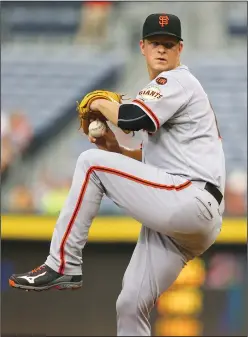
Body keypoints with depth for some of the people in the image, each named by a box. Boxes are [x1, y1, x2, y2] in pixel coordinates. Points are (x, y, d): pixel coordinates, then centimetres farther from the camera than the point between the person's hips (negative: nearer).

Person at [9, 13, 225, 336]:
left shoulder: (177, 80, -2)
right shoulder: (162, 91, 27)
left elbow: (132, 118, -19)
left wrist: (101, 104, 1)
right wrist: (117, 151, 12)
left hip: (191, 203, -10)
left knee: (91, 162, -10)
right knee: (130, 306, 5)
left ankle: (63, 265, -9)